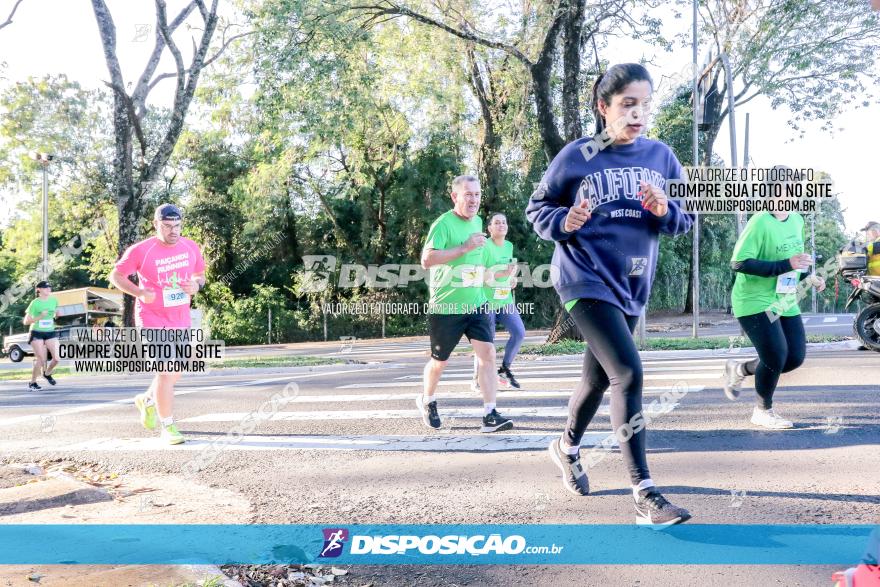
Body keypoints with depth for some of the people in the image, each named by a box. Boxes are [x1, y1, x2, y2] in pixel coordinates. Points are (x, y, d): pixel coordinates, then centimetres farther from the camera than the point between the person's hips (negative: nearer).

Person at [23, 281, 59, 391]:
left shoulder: (54, 300, 2)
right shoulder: (35, 303, -10)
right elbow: (26, 322, -9)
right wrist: (39, 317, -21)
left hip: (50, 333, 4)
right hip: (37, 333, -4)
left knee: (56, 358, -7)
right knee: (41, 359, -8)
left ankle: (47, 374, 23)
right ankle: (32, 383, 10)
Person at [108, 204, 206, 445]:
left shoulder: (191, 248, -1)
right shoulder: (140, 251, -13)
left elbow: (199, 275, 13)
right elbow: (116, 275, -4)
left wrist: (196, 285, -11)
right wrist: (140, 292, -20)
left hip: (181, 319, 6)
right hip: (153, 319, -5)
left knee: (175, 372, 17)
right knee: (166, 372, -11)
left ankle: (147, 400, 45)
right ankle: (167, 427, 4)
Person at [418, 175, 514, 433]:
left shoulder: (478, 222, 9)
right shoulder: (443, 223, -15)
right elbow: (426, 259, -28)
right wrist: (465, 248, -28)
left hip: (476, 304, 6)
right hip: (445, 307, -5)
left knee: (487, 353, -10)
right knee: (439, 361, 10)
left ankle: (490, 416, -7)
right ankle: (426, 401, 38)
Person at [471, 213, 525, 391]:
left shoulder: (509, 246, 10)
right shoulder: (485, 247, -14)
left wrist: (512, 279, 5)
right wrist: (502, 274, -27)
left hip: (505, 300, 7)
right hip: (487, 301, -7)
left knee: (519, 332, -4)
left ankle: (504, 369, 16)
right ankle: (477, 380, 14)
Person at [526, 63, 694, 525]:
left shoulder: (661, 157, 4)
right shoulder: (576, 156, -7)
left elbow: (686, 219, 10)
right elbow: (537, 208, 2)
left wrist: (665, 211, -13)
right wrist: (564, 222, -19)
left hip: (631, 287, 6)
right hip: (586, 282, -5)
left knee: (599, 376, 18)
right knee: (628, 372, -19)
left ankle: (567, 447, 45)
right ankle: (645, 496, -13)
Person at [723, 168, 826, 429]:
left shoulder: (797, 220, 5)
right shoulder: (760, 222, -20)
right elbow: (739, 263, -26)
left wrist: (808, 275, 4)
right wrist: (786, 265, -29)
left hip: (785, 302, 8)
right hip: (755, 301, -8)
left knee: (796, 357, 5)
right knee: (776, 356, -12)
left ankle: (739, 369, 28)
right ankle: (763, 412, 13)